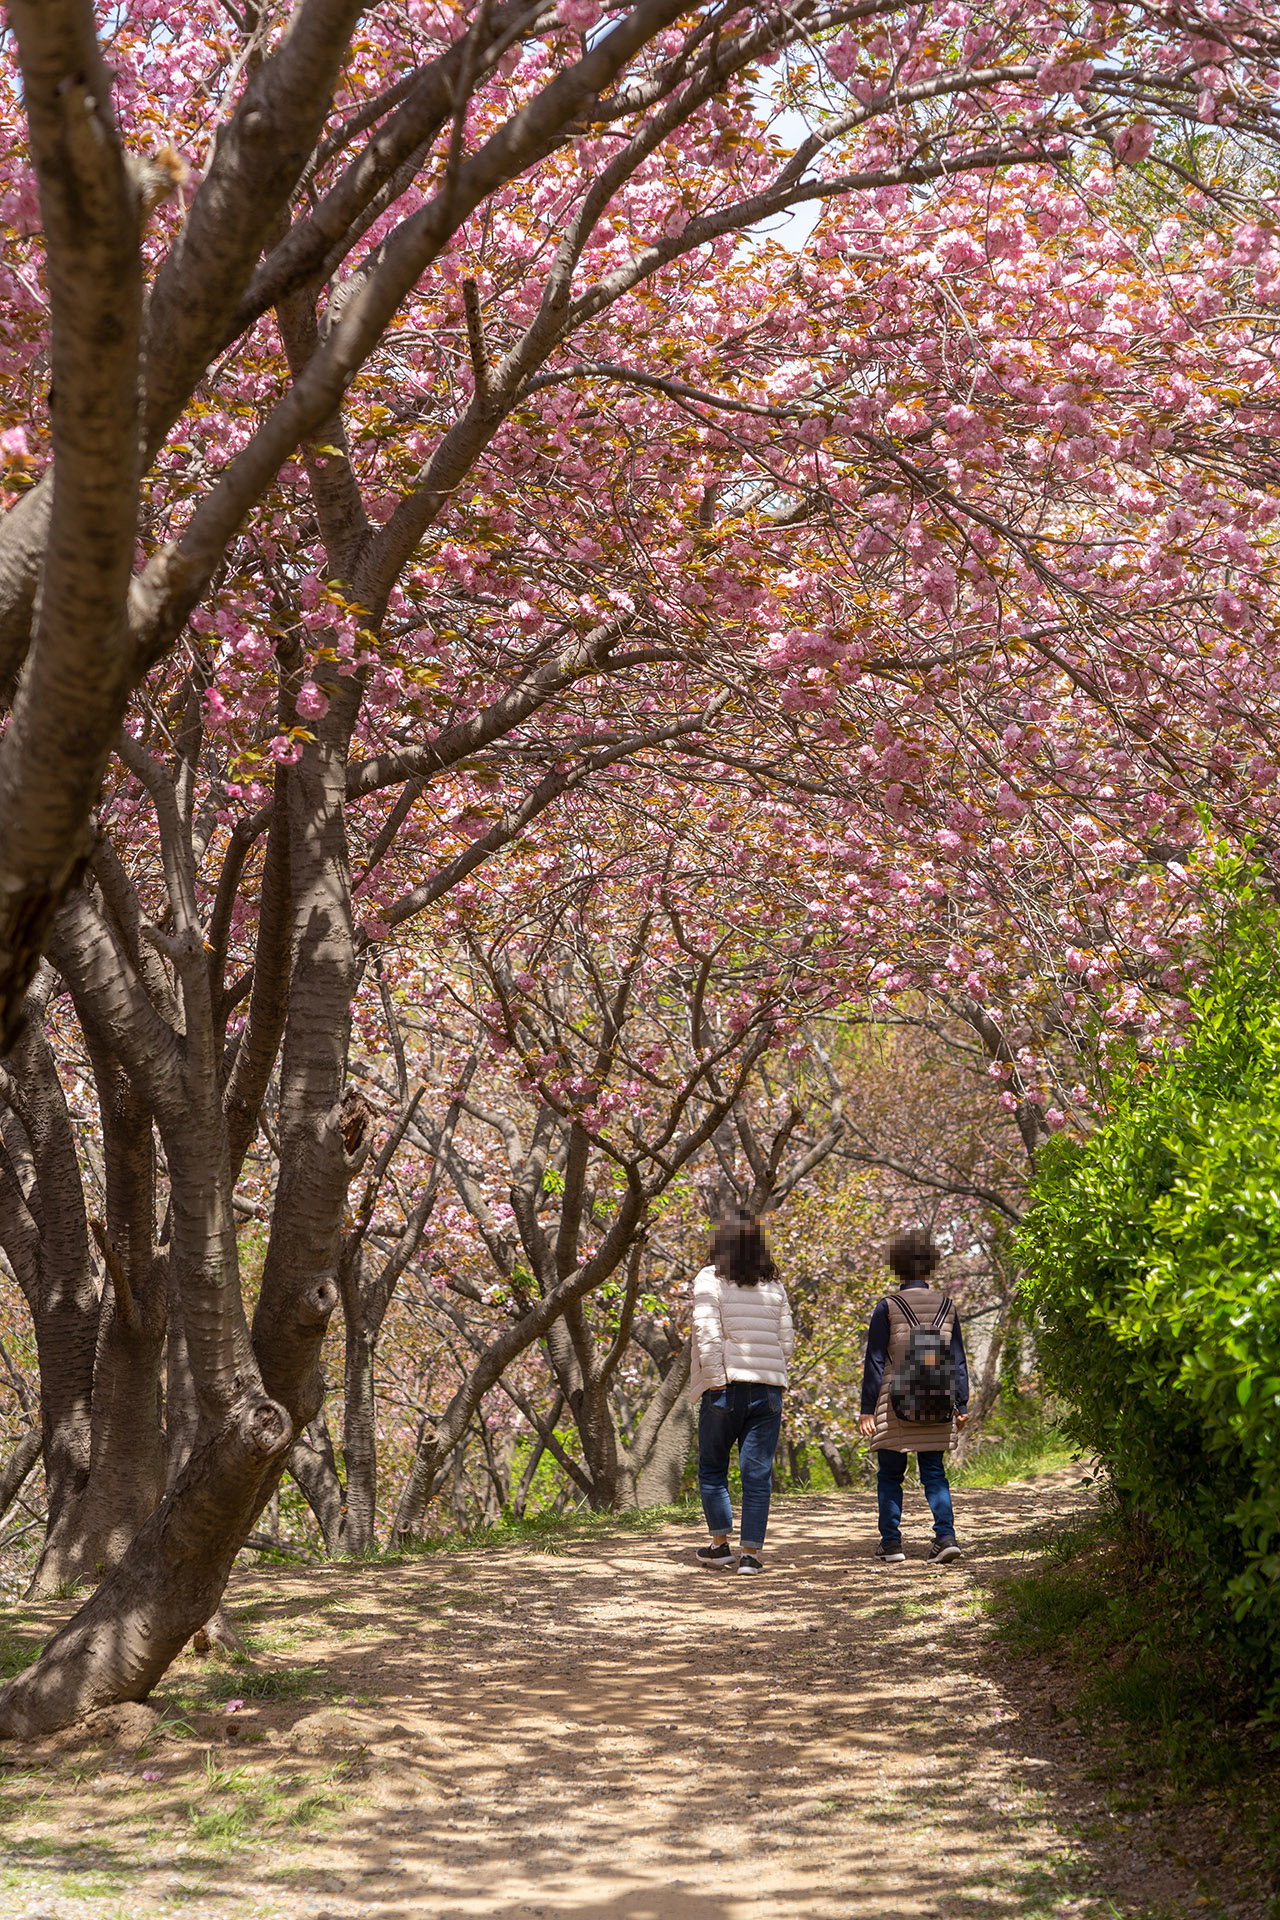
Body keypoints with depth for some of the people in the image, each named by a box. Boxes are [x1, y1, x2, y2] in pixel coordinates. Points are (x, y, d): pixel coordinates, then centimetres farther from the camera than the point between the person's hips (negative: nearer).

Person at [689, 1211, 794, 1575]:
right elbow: (786, 1340, 10)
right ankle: (751, 1554, 0)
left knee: (712, 1468, 12)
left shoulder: (709, 1281, -3)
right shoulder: (774, 1286, 11)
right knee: (757, 1474, 3)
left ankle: (721, 1545, 13)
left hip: (727, 1387, -3)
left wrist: (715, 1381, -9)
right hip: (768, 1388, 3)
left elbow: (708, 1335, -12)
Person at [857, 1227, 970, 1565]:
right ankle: (945, 1535, -4)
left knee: (890, 1474, 7)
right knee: (934, 1472, 9)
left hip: (895, 1402, -3)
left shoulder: (888, 1308, -7)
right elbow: (958, 1361, 7)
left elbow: (876, 1362, -7)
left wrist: (867, 1408, -4)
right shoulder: (946, 1307, 4)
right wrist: (961, 1404, 13)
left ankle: (891, 1541, 7)